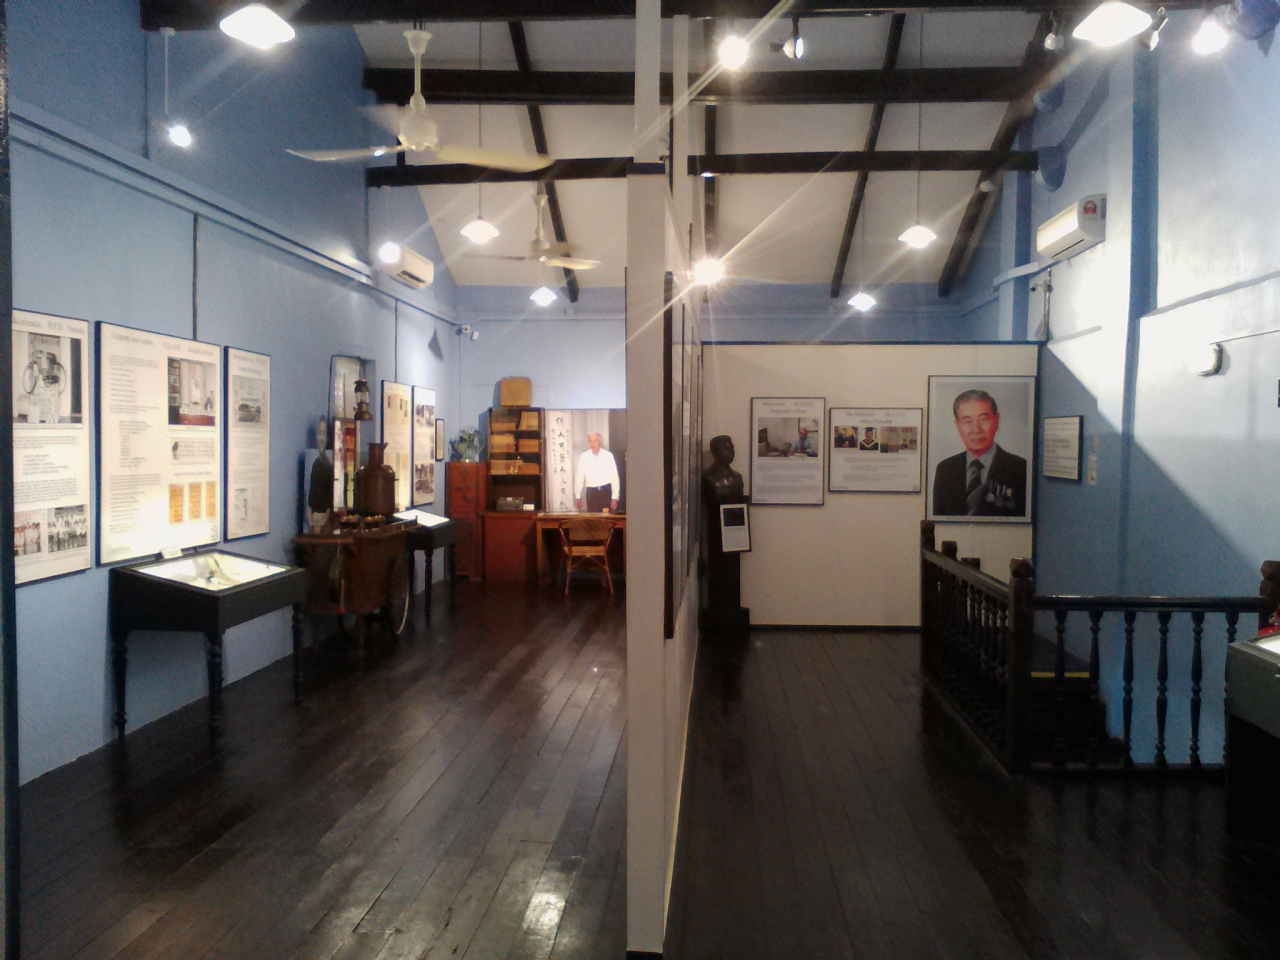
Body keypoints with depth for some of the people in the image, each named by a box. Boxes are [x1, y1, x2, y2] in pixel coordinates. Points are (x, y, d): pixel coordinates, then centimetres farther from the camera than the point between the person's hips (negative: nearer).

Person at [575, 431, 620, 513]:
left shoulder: (608, 455, -4)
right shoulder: (584, 457, -1)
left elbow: (614, 477, -3)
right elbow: (579, 478, 2)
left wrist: (614, 498, -6)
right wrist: (577, 497, 1)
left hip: (606, 491, -1)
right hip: (591, 492, 1)